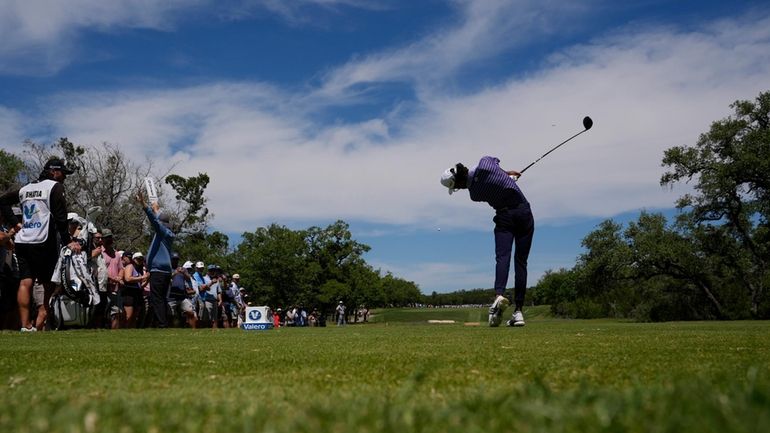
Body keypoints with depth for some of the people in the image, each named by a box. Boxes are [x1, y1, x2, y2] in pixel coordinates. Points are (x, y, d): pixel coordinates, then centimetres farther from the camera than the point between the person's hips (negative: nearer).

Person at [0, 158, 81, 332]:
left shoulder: (26, 188, 19)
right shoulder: (55, 186, -3)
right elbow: (60, 217, -10)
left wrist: (15, 223, 19)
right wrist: (67, 242, -7)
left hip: (22, 242, 6)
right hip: (43, 243, -6)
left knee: (25, 283, -1)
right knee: (49, 284, 3)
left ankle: (25, 325, -7)